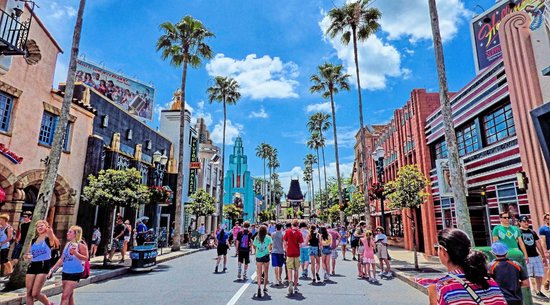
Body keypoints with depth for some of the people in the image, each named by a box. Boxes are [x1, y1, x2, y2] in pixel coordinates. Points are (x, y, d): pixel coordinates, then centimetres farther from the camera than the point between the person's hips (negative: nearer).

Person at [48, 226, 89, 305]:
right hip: (65, 272, 7)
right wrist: (52, 270, 12)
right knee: (69, 296, 14)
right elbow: (62, 259, 16)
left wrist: (75, 253, -31)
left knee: (65, 296, -9)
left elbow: (86, 258, -18)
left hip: (75, 273, -7)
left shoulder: (81, 244, -12)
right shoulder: (68, 244, 10)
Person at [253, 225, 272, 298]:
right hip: (266, 256, -1)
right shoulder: (268, 237, -3)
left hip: (258, 256, 1)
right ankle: (265, 287, 28)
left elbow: (254, 247, 9)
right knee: (266, 273, 16)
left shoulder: (256, 238, 3)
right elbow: (270, 247, -9)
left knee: (259, 274, 0)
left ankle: (259, 287, -19)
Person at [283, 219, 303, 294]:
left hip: (289, 253, 0)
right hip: (297, 254, 0)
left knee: (290, 269, 4)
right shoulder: (299, 233, -7)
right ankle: (295, 287, 20)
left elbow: (284, 243, -1)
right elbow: (300, 244, -10)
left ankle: (290, 281, -22)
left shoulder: (287, 231, -3)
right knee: (296, 270, 12)